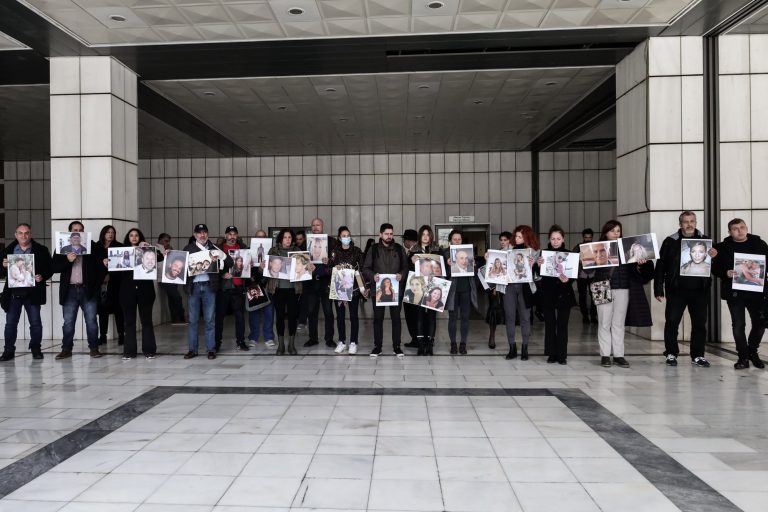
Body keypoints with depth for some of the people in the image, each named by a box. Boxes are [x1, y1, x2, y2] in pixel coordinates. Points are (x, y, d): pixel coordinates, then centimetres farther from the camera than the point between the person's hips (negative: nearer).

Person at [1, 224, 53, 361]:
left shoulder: (41, 250, 2)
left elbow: (50, 268, 2)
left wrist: (42, 277, -16)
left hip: (32, 293, -2)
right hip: (13, 293, 2)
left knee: (35, 322, 4)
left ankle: (36, 349, 16)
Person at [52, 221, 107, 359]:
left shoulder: (93, 246, 3)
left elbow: (102, 264, 1)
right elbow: (55, 268, 1)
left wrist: (98, 281, -11)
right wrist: (68, 260, -15)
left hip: (88, 290, -1)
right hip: (69, 290, 1)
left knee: (91, 321, 2)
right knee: (68, 322, 5)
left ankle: (94, 348, 8)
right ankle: (66, 349, 12)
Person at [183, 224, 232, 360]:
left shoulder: (214, 248, 9)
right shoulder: (188, 248, 11)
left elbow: (229, 263, 3)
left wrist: (221, 255, -15)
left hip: (209, 286, -1)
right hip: (193, 286, 1)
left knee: (210, 320, 3)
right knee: (192, 320, 5)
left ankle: (211, 349, 8)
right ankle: (192, 349, 13)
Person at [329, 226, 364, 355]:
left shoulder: (357, 250, 5)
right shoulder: (334, 251, 8)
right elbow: (328, 267, 5)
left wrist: (355, 272, -15)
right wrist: (335, 268, -14)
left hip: (353, 287, -1)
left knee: (353, 315, 0)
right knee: (340, 315, 6)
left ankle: (353, 343, 7)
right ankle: (342, 342, 16)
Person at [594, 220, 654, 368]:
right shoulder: (598, 248, 3)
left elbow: (633, 269, 7)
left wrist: (639, 265, -13)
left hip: (622, 290, 2)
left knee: (619, 324, 7)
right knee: (604, 323, 1)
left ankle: (619, 355, 13)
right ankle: (605, 355, 8)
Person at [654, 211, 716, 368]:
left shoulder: (705, 240, 7)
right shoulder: (670, 242, 1)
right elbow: (660, 266, -1)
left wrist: (714, 256, -12)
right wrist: (658, 289, -6)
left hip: (700, 290, 2)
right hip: (676, 290, -2)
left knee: (700, 323, 7)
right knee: (672, 322, 0)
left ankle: (697, 355, 19)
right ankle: (671, 354, 13)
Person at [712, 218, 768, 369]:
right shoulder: (723, 248, 2)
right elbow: (715, 268, -1)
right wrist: (726, 273, -20)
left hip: (756, 291, 2)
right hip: (734, 292, -2)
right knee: (738, 325, 2)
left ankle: (752, 351, 29)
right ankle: (743, 357, 13)